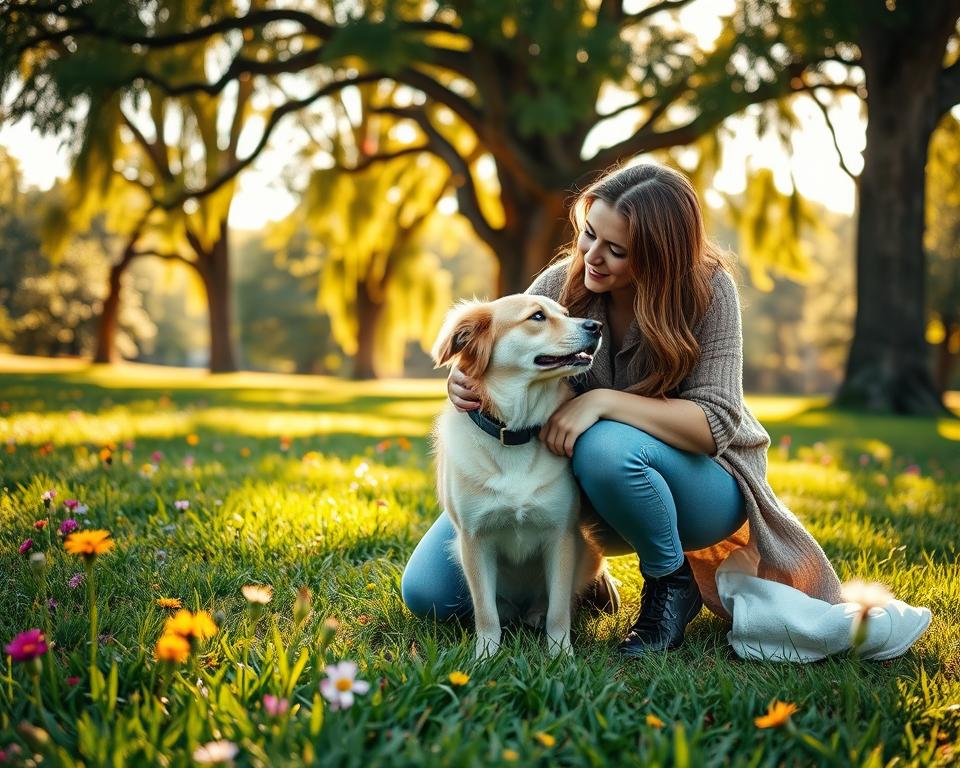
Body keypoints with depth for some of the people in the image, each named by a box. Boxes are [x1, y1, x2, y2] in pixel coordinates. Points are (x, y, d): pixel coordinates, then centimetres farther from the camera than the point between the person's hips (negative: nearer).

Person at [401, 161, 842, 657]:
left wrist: (604, 400, -36)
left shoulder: (708, 291, -20)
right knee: (426, 591, -9)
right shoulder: (560, 285, -12)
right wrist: (466, 385, -29)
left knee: (607, 447, -40)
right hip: (590, 494, 3)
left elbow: (715, 422, -24)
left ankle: (673, 583, -11)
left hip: (698, 484, -3)